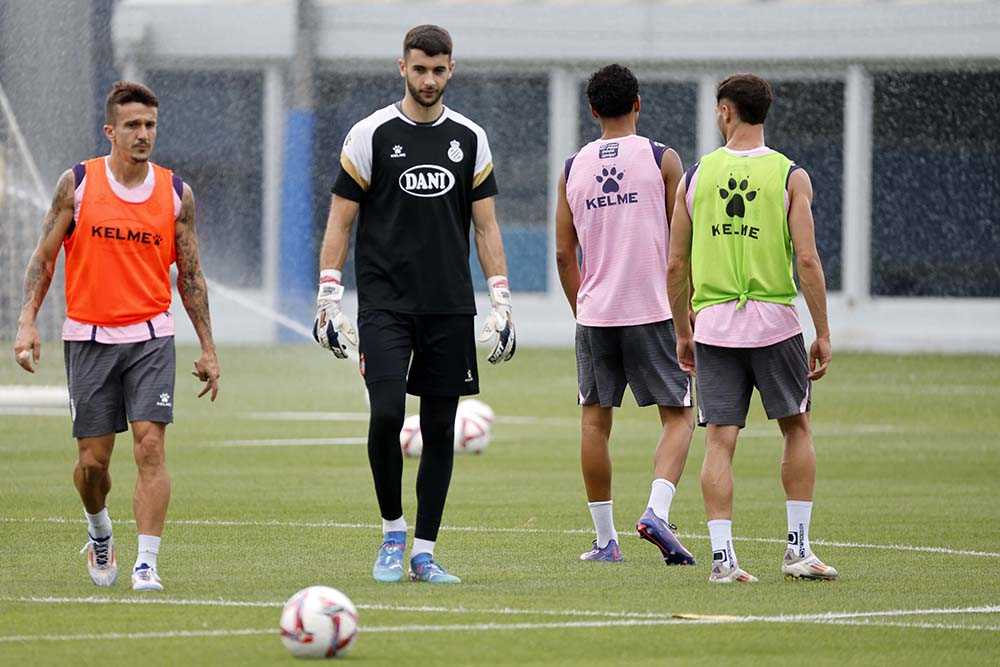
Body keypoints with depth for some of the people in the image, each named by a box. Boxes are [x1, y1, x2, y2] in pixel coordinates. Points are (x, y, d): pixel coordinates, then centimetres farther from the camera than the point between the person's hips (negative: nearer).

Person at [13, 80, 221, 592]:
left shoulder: (176, 194, 3)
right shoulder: (77, 184, -1)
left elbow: (190, 276, 10)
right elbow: (44, 257, 4)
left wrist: (208, 349, 10)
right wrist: (27, 322, -8)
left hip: (150, 337, 0)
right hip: (88, 337, 0)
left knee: (151, 445, -14)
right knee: (93, 459, 3)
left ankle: (146, 564, -14)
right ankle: (99, 531, 34)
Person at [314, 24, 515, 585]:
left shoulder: (469, 139, 8)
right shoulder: (371, 135, 0)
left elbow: (486, 226, 11)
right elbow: (340, 222, 3)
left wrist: (501, 303, 4)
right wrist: (329, 299, -4)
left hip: (450, 307, 3)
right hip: (385, 302, -3)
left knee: (440, 428, 2)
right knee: (387, 412, -17)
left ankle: (424, 552, 8)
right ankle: (392, 531, 2)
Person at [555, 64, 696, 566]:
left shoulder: (573, 168, 6)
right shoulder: (661, 160, -3)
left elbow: (564, 254, 8)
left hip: (595, 315, 3)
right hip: (653, 311, -3)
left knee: (594, 420, 10)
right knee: (678, 416, 5)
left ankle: (605, 538, 10)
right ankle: (657, 511, -16)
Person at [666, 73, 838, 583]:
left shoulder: (696, 175, 4)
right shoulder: (789, 176, -2)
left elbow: (676, 266, 5)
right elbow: (807, 260, -9)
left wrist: (682, 334, 16)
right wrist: (823, 335, -3)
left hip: (713, 324, 1)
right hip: (774, 322, -1)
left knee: (720, 440, 2)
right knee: (796, 428, 15)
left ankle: (722, 555, -5)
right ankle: (798, 549, 13)